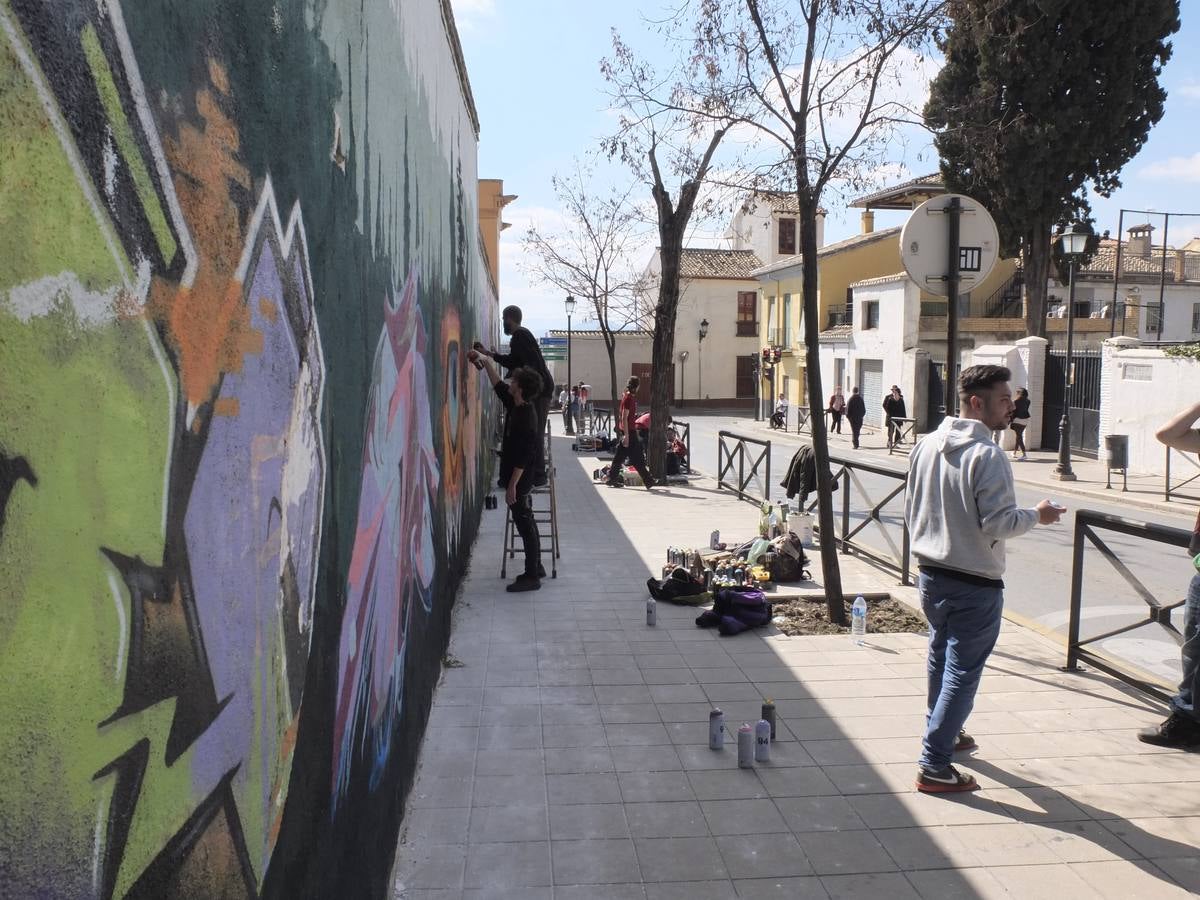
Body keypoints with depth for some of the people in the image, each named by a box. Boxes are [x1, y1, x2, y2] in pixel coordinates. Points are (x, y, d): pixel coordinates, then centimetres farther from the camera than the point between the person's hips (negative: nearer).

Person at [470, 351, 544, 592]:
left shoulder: (526, 417, -23)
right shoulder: (515, 405, 4)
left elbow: (523, 456, -24)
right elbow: (498, 385, 21)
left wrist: (512, 485, -22)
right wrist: (485, 361, 15)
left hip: (520, 480, -10)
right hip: (518, 478, 10)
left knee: (525, 524, -4)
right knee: (526, 523, 17)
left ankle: (531, 576, 2)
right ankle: (535, 567, 28)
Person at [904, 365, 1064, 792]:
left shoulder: (926, 445, 3)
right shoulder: (987, 455, -21)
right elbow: (998, 523, -22)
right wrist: (1037, 515, -5)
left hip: (930, 576, 8)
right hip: (974, 585, -8)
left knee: (940, 660, 23)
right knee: (962, 673, 1)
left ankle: (944, 733, 42)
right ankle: (934, 766, 4)